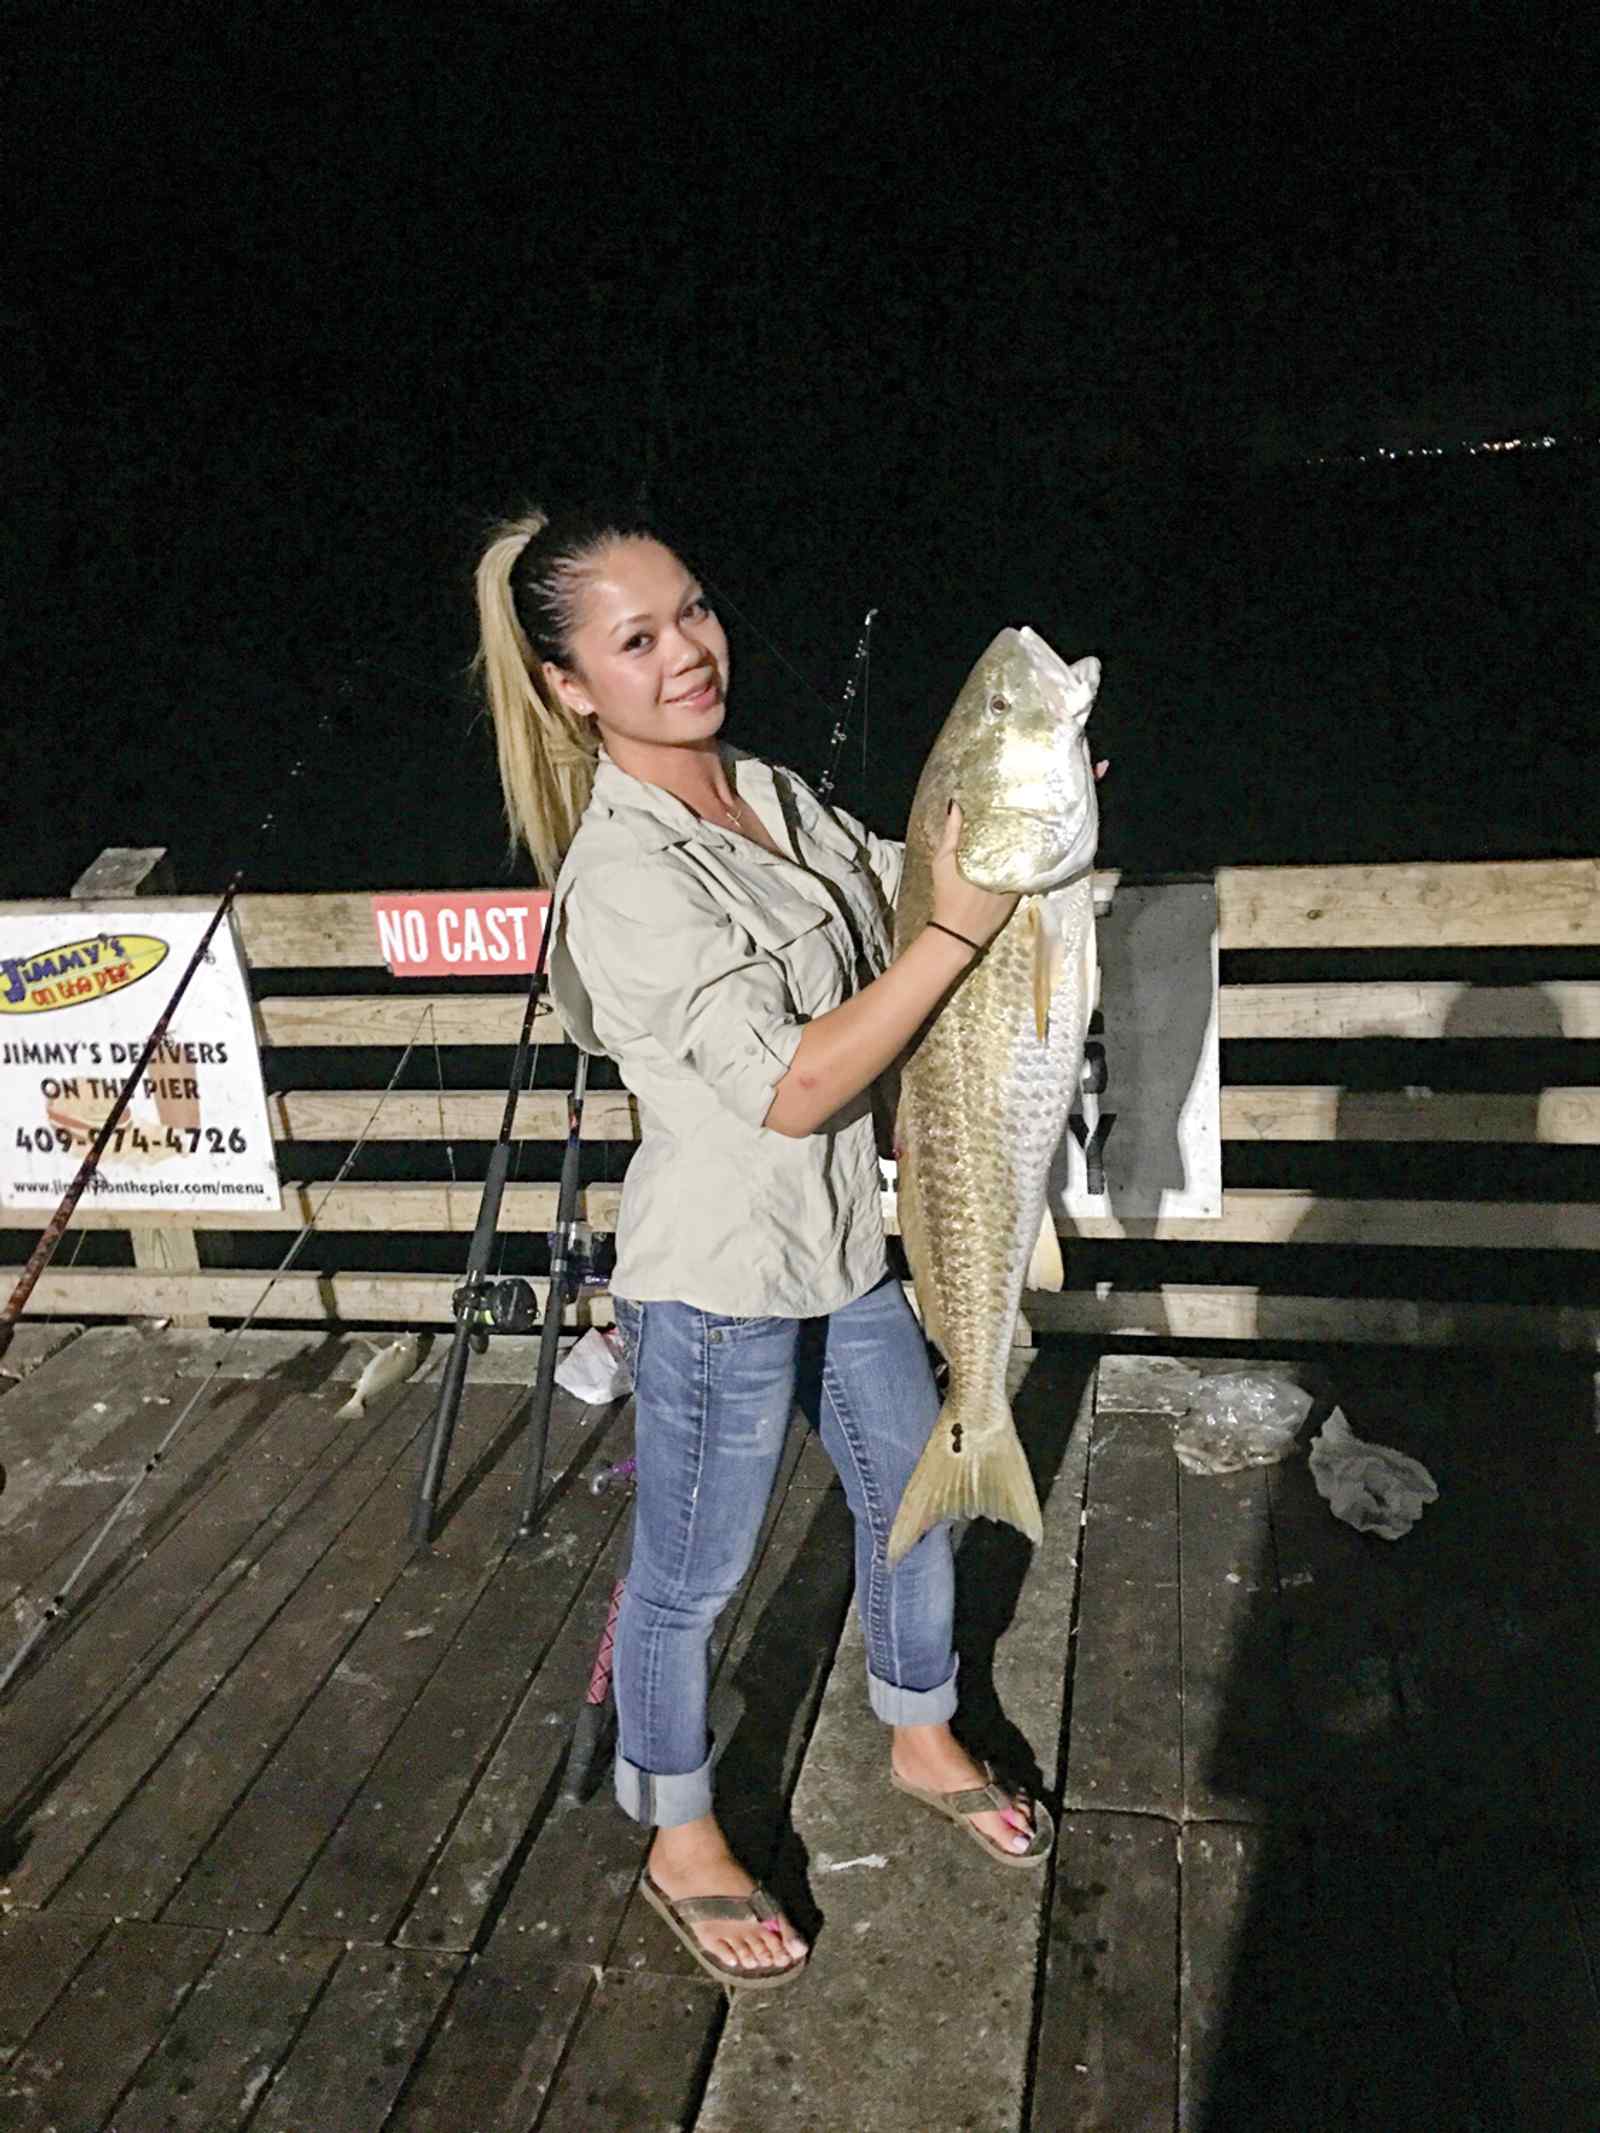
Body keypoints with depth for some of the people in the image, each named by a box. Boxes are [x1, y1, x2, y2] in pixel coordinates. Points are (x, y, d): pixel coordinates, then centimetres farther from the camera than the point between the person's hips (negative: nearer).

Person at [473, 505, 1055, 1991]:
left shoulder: (775, 796, 2)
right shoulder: (624, 877, -24)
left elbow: (897, 887, 15)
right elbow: (790, 1087, -28)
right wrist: (959, 930, -27)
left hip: (848, 1238, 8)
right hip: (718, 1274, -8)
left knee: (913, 1494, 23)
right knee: (691, 1574, 13)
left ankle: (922, 1743, 51)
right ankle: (680, 1841, 39)